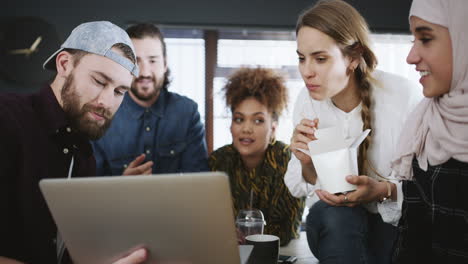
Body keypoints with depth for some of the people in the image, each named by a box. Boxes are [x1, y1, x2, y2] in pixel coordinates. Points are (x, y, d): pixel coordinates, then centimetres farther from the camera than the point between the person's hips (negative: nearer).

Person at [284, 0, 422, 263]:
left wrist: (384, 191, -29)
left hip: (397, 226, -2)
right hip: (333, 228, 2)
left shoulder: (406, 96, -18)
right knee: (330, 212, -32)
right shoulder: (307, 102, -6)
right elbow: (300, 190, 3)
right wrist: (307, 165, -18)